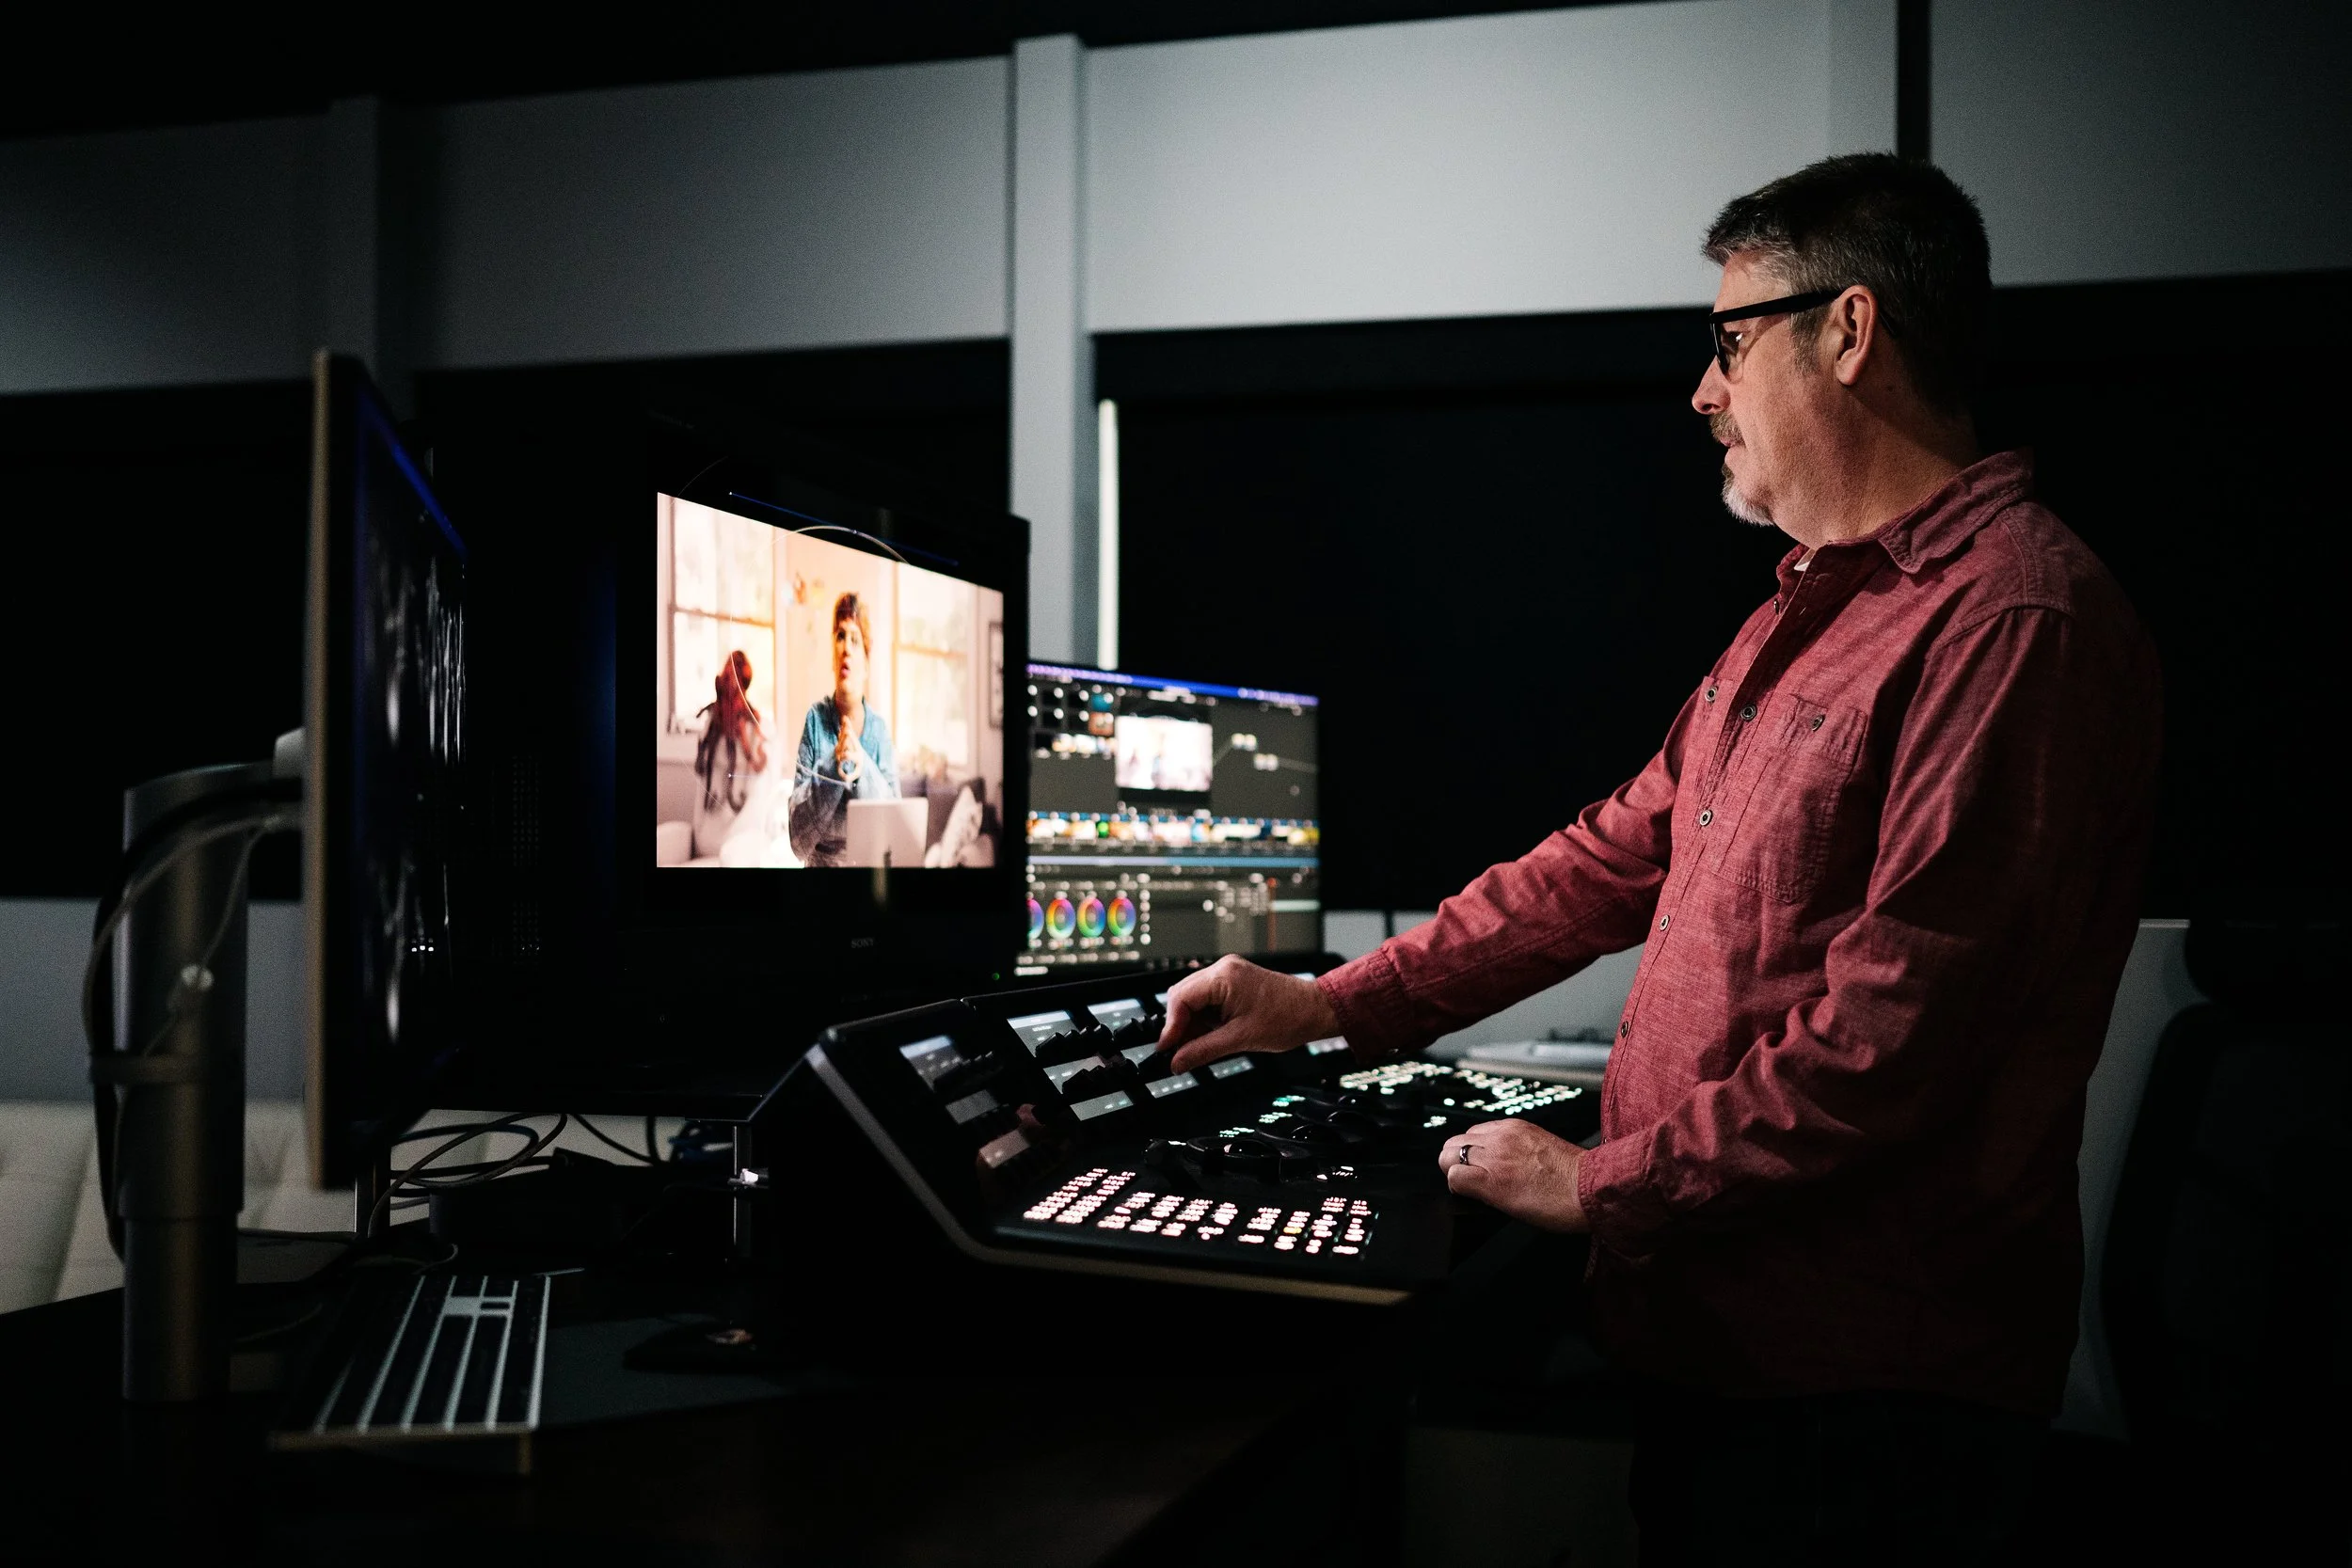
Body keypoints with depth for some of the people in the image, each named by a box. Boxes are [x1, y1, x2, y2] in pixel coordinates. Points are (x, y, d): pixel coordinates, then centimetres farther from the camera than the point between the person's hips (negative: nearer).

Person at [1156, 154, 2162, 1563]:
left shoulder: (2012, 617, -19)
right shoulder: (1805, 615, 16)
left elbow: (1889, 1038, -24)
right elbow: (1619, 856, 16)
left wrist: (1601, 1184, -14)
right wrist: (1332, 1006, 11)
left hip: (1864, 1392, -9)